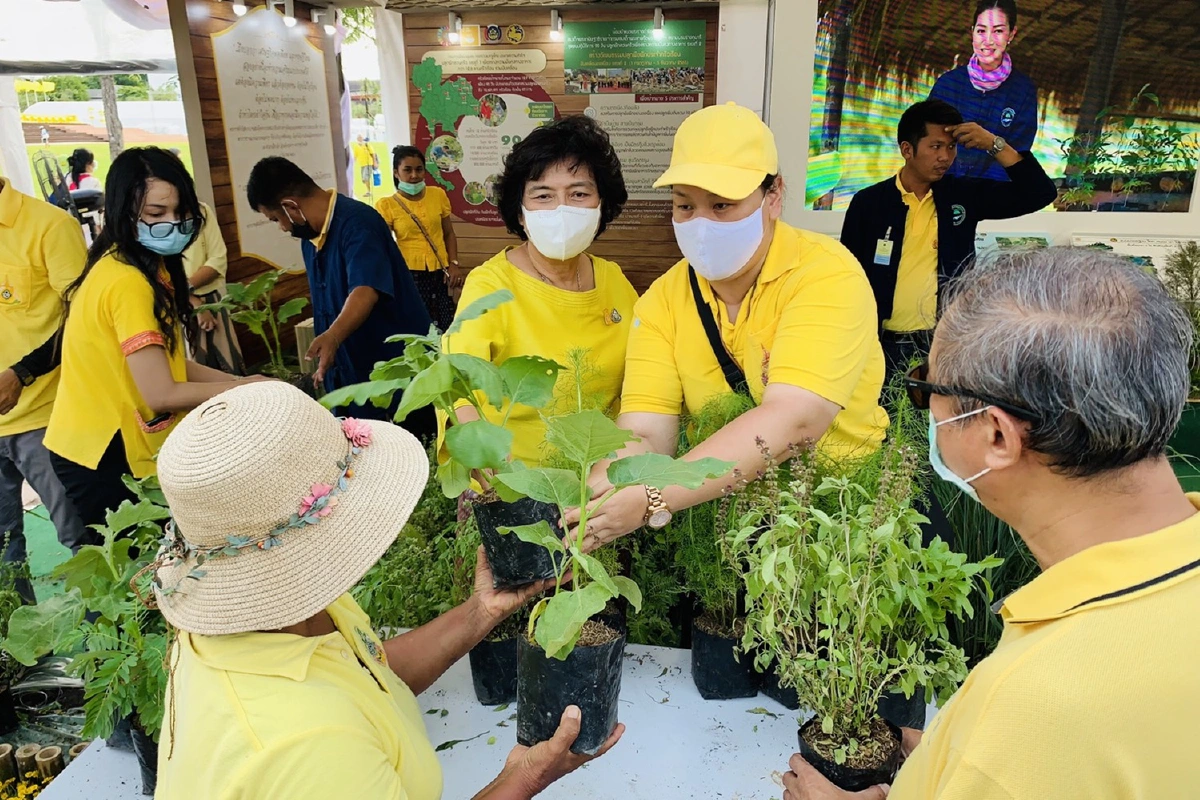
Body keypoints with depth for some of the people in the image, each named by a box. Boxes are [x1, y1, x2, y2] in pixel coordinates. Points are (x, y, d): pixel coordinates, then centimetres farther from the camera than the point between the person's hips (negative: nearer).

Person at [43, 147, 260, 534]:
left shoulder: (149, 267, 6)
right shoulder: (128, 283, -25)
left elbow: (166, 362, 6)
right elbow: (162, 394, -25)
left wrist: (238, 382, -2)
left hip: (111, 445, 9)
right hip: (103, 458, -9)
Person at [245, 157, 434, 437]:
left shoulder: (357, 223, -21)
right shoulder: (309, 233, 8)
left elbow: (366, 291, -37)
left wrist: (333, 337, -53)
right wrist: (325, 352, 20)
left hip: (400, 368, -9)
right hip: (353, 371, 9)